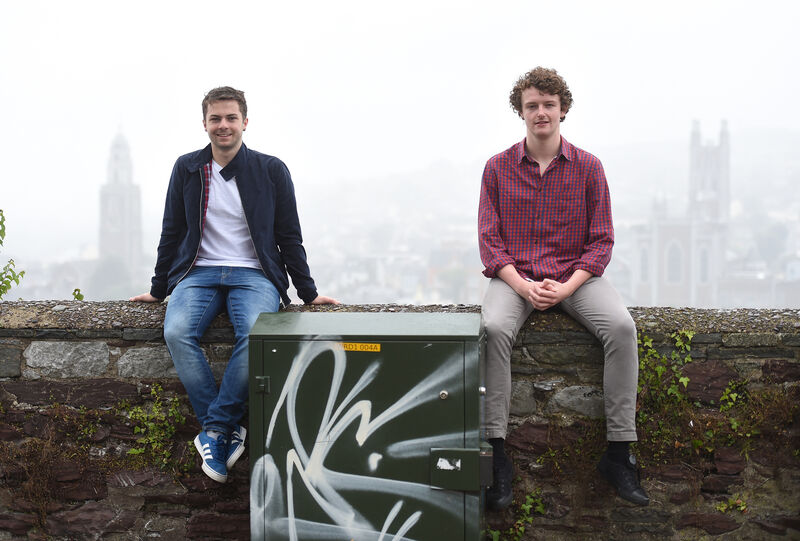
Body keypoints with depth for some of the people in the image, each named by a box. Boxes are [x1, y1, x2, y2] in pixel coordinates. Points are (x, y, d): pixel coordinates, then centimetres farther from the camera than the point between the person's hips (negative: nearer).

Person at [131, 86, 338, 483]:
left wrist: (308, 293, 5)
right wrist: (159, 289, 15)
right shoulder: (187, 168, 9)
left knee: (255, 333, -34)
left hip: (254, 274, -2)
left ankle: (214, 428, -21)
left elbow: (289, 237, 8)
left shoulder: (271, 171, 4)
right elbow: (171, 232, 15)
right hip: (199, 272, 2)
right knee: (176, 333, -29)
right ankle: (229, 431, -22)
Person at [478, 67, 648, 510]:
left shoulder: (587, 167, 4)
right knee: (494, 328, -33)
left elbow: (602, 241, 3)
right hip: (514, 276, 0)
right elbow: (489, 241, 1)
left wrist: (566, 287, -14)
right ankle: (497, 453, -26)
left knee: (621, 326, -27)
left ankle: (618, 452, -19)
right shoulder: (498, 168, 4)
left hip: (575, 275, 1)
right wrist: (524, 287, -15)